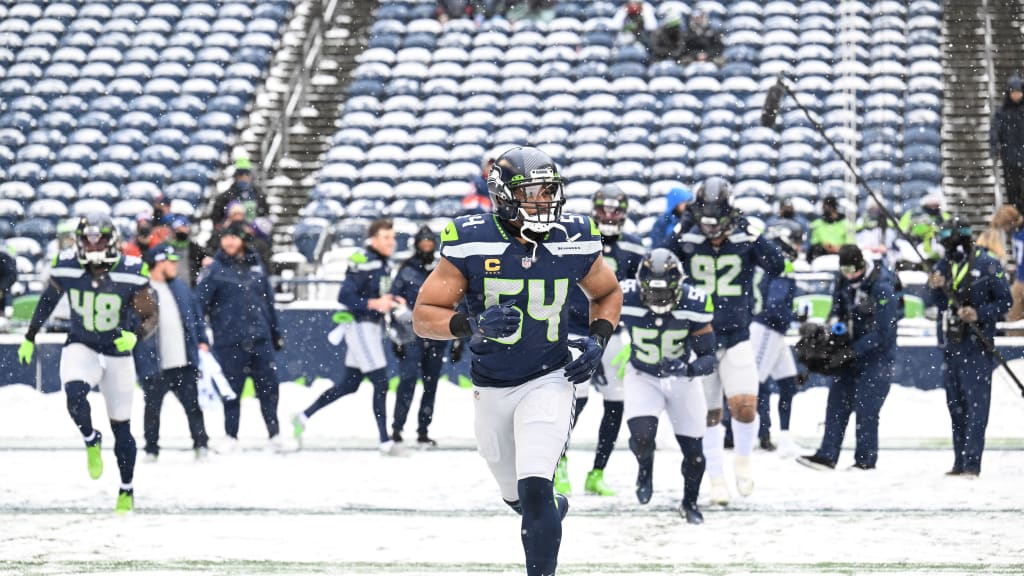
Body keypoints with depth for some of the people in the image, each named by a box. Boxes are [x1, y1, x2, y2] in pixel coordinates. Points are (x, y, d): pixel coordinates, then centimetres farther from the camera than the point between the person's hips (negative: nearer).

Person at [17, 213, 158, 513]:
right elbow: (48, 300, 5)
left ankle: (127, 490, 27)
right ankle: (91, 441, 1)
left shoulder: (131, 274, -20)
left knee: (121, 425, 8)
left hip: (118, 353, 0)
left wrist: (135, 335, -32)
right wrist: (30, 338, 11)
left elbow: (151, 316, -11)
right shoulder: (66, 268, -15)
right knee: (75, 395, -30)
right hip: (80, 347, 0)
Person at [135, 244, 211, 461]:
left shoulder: (181, 288, 11)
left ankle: (201, 444, 13)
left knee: (193, 404, 5)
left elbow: (197, 316, 18)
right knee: (153, 408, 7)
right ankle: (151, 449, 18)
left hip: (185, 363, 4)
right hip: (155, 365, -4)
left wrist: (202, 341, 11)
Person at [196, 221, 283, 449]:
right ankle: (231, 436, 14)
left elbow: (268, 301, 18)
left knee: (269, 386, 4)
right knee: (232, 389, 3)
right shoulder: (215, 270, -1)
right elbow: (199, 304, -4)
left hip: (260, 337, 3)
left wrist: (275, 332, 20)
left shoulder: (256, 266, 11)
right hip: (230, 341, -3)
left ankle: (274, 433, 14)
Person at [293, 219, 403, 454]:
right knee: (381, 382, -9)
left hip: (374, 326, 10)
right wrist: (374, 303, -27)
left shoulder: (384, 264, 12)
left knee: (348, 385, 14)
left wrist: (392, 301, 3)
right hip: (360, 326, -10)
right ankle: (386, 442, -4)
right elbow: (344, 296, -21)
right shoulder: (363, 262, -18)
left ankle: (303, 417, 25)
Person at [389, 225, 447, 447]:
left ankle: (423, 432, 13)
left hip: (436, 338, 4)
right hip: (411, 337, -4)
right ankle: (396, 429, -9)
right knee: (408, 381, -14)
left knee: (430, 385, 6)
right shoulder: (407, 271, 1)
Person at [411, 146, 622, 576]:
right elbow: (423, 316, -15)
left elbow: (607, 293, 10)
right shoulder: (471, 244, -17)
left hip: (548, 382, -1)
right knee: (518, 499, 20)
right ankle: (554, 507, 55)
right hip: (491, 390, 1)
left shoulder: (575, 241, -10)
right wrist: (473, 324, -33)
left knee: (534, 491, -21)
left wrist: (598, 341, -8)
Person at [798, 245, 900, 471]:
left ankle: (866, 459, 1)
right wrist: (834, 327, -5)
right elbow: (837, 310, 18)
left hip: (877, 355, -7)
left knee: (865, 409, -9)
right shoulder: (845, 281, 2)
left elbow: (881, 333, -23)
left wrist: (849, 352, -24)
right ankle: (827, 456, 6)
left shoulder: (882, 288, -22)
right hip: (851, 351, 7)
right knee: (837, 403, 4)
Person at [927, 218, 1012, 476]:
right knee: (955, 405, 10)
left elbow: (1004, 301, -3)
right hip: (951, 344, 6)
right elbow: (936, 302, 7)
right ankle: (960, 462, 16)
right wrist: (935, 289, -14)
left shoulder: (987, 265, -6)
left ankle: (972, 462, -15)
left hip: (977, 345, -6)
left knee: (976, 404, -10)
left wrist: (980, 314, -18)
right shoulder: (942, 266, 10)